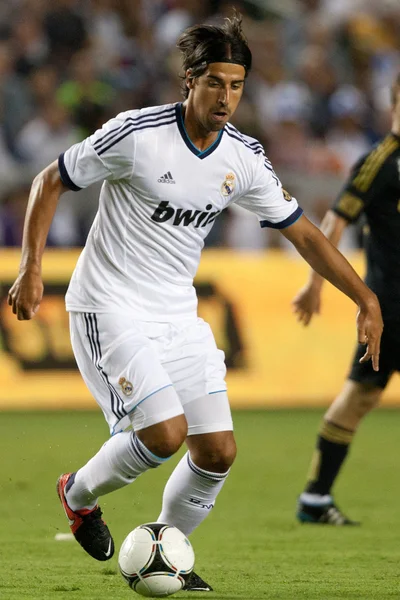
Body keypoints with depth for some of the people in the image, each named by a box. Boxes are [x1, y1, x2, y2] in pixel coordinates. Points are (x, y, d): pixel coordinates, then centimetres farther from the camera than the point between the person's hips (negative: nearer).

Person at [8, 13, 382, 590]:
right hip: (109, 308, -6)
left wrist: (367, 299, 2)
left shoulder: (244, 157, -2)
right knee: (167, 432, -20)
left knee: (218, 451, -1)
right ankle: (80, 493, 9)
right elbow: (50, 181, -6)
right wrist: (31, 270, -14)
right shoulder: (137, 134, -18)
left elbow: (303, 232, 8)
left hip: (177, 315, 6)